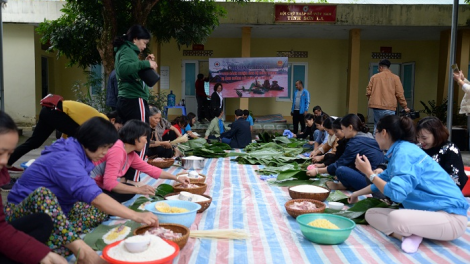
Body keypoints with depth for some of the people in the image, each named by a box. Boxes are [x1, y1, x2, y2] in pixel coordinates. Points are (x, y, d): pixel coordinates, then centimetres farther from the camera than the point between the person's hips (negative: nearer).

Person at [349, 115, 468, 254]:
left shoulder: (404, 152, -17)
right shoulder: (400, 151, 13)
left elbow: (396, 193, -27)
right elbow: (383, 180, 32)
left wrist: (369, 172, -14)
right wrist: (357, 193, 43)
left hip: (450, 216, -10)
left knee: (395, 217, -40)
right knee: (370, 214, 4)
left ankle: (411, 234, -10)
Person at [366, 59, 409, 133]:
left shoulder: (374, 77, 6)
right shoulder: (395, 78, 3)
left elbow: (368, 92, 5)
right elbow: (400, 94, 0)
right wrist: (405, 107, 9)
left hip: (376, 107, 2)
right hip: (389, 108, -2)